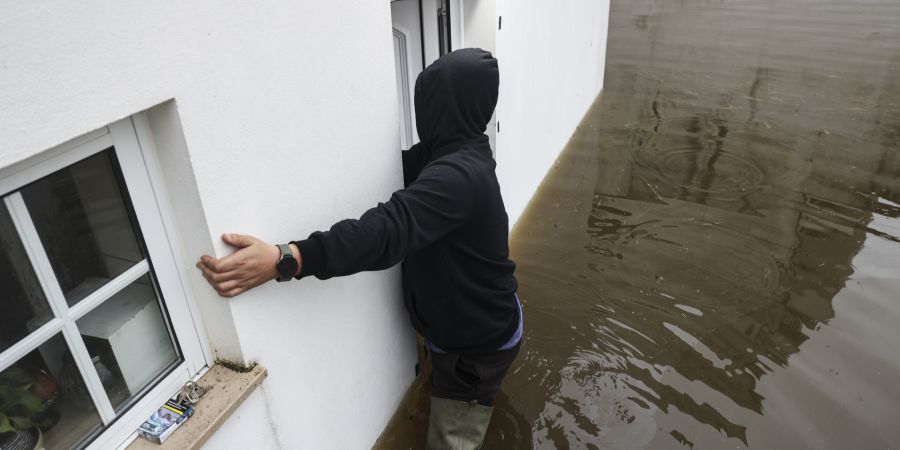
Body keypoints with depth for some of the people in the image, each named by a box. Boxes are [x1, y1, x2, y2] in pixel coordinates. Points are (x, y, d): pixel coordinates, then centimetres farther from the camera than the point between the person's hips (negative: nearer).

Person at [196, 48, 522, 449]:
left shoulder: (456, 176, -35)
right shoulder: (456, 156, -1)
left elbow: (387, 230, -49)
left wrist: (284, 259, -57)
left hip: (478, 344, -9)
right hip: (472, 327, 9)